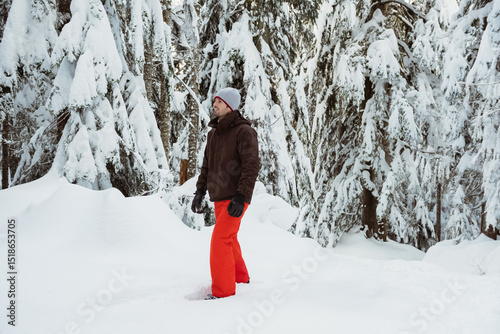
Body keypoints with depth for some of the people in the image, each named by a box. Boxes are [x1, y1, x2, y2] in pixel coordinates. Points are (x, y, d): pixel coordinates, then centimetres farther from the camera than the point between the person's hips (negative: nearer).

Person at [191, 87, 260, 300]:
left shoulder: (244, 132, -12)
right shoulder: (213, 133, 12)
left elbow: (252, 166, -18)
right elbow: (207, 164, 19)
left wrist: (241, 197, -25)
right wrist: (200, 191, 10)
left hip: (235, 198, -8)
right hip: (219, 197, 8)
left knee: (220, 240, -14)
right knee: (228, 239, 18)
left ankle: (223, 291, -6)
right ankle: (240, 278, 36)